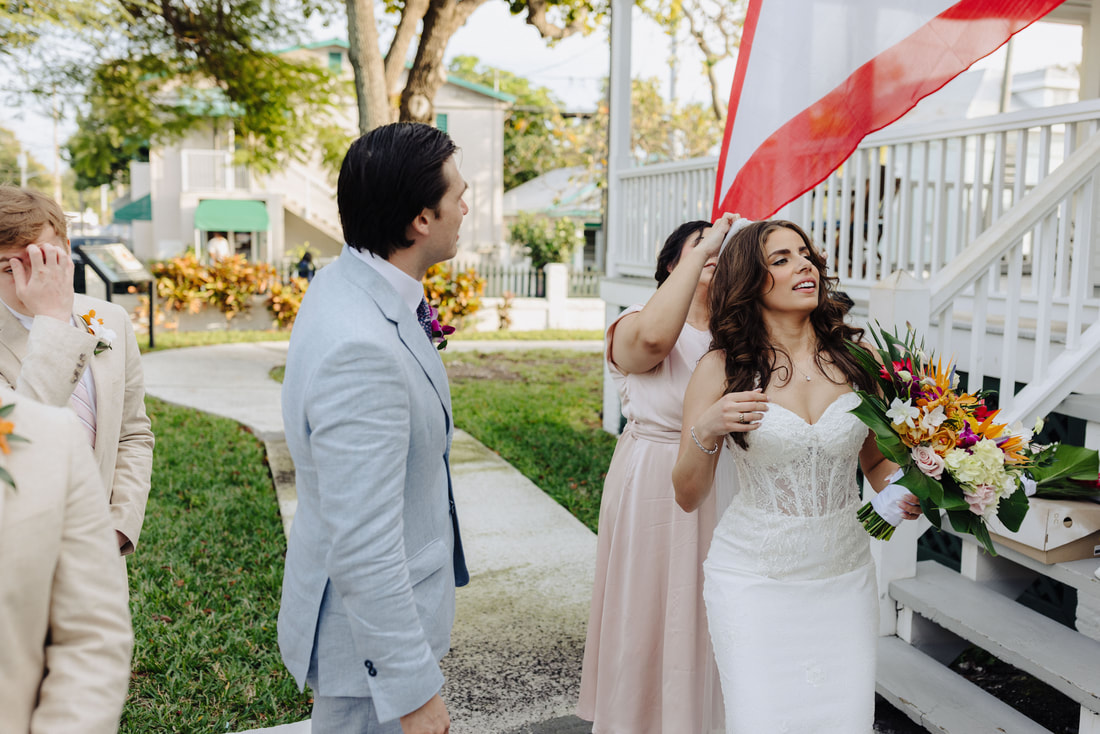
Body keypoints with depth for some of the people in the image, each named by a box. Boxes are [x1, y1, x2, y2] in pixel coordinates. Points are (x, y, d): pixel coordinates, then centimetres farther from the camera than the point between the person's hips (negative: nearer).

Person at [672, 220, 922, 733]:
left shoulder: (857, 355, 1)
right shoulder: (721, 368, -6)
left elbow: (878, 460, 13)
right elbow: (688, 497, -5)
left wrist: (904, 494, -8)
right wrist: (706, 431, -22)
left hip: (845, 574, 3)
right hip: (754, 578, -2)